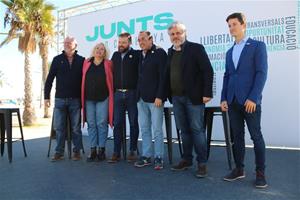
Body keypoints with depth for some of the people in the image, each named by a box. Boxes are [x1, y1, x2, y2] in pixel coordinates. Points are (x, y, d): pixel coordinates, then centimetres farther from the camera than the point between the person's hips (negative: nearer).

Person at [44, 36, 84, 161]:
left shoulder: (81, 60, 4)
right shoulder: (57, 59, 7)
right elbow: (49, 79, 7)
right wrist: (46, 96, 2)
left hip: (75, 99, -1)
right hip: (60, 99, 1)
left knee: (76, 127, 6)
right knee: (59, 127, 4)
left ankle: (77, 151, 16)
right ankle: (59, 152, 15)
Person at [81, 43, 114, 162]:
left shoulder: (108, 64, 3)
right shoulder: (86, 63, 10)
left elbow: (112, 80, 4)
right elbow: (83, 79, 13)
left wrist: (110, 95, -3)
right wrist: (83, 96, 9)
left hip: (103, 98, -2)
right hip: (89, 98, 3)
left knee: (102, 124, -1)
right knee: (91, 124, 6)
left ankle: (101, 150, 9)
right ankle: (93, 150, 14)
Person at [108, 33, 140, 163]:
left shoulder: (136, 54, -1)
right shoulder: (115, 55, 13)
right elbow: (111, 72, 14)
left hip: (132, 94, -3)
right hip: (118, 94, 4)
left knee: (133, 123, 5)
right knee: (117, 124, 5)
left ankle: (133, 151, 15)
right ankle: (116, 152, 11)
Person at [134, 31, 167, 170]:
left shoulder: (159, 53, -5)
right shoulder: (140, 55, 15)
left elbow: (163, 76, -12)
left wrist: (159, 96, -18)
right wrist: (138, 95, 9)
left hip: (155, 98, -6)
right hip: (142, 99, 7)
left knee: (157, 130, 0)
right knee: (144, 129, 10)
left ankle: (158, 157, 11)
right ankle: (146, 156, 20)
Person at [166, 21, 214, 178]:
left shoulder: (196, 48, -4)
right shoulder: (170, 52, 13)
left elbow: (208, 71, -10)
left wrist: (207, 93, -16)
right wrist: (169, 94, 9)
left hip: (193, 97, -5)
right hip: (176, 97, 6)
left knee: (197, 129, -1)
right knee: (184, 130, 12)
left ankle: (202, 163, 8)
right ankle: (187, 159, 23)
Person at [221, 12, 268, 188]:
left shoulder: (257, 46, 1)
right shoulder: (230, 52, 19)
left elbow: (262, 73, -8)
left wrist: (253, 98, -16)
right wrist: (224, 98, 6)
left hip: (250, 100, -5)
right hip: (233, 101, 5)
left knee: (256, 136, 1)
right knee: (237, 136, 8)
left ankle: (260, 172, 12)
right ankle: (239, 169, 18)